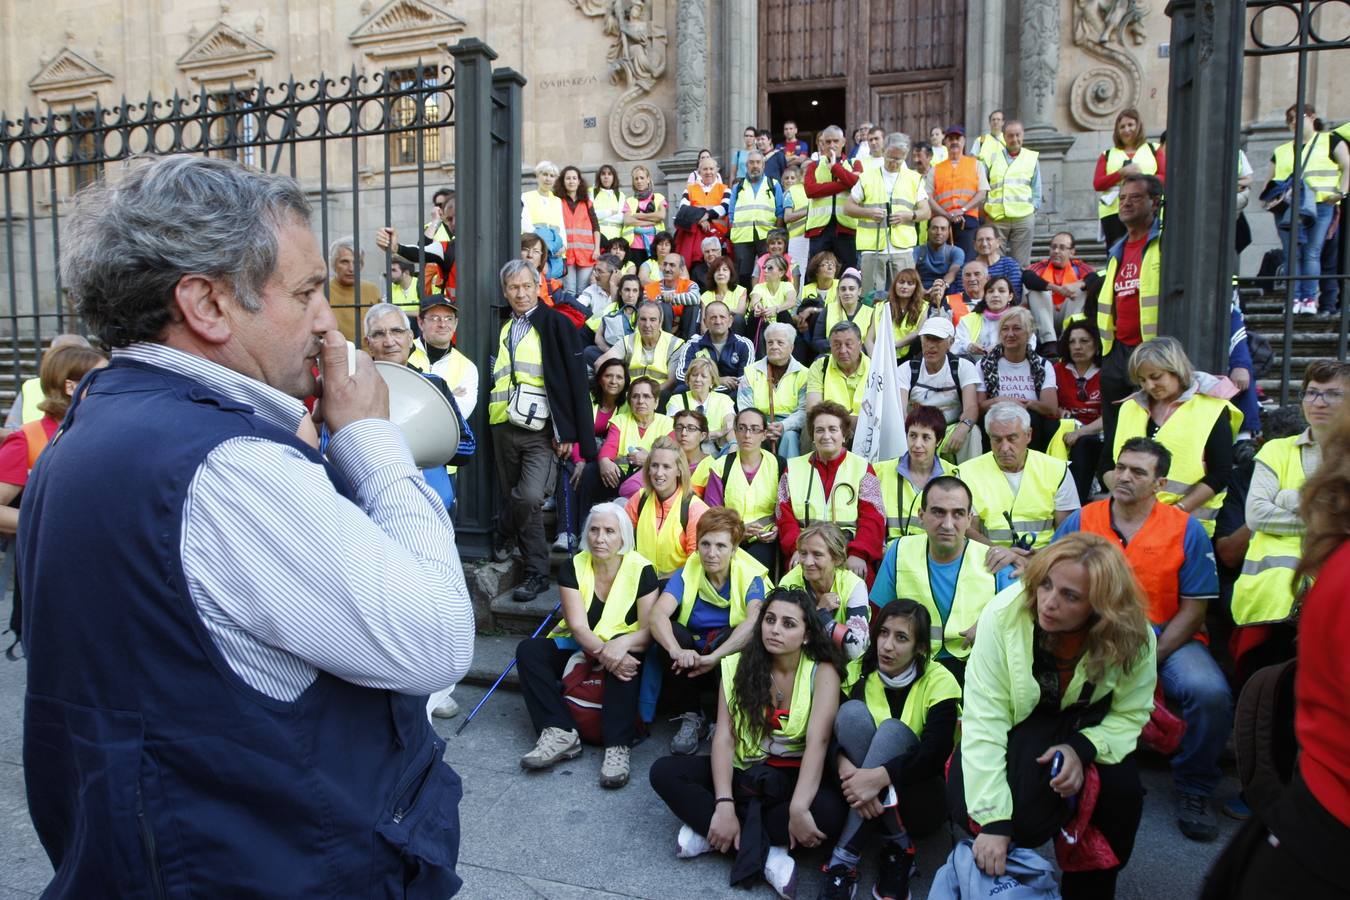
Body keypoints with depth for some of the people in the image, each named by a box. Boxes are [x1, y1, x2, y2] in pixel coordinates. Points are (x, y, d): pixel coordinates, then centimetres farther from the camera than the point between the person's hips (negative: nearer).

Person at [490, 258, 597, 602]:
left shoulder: (555, 324, -1)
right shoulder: (502, 329, 14)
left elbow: (574, 379, -6)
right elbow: (495, 380, 19)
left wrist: (567, 431, -12)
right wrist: (495, 424, 10)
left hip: (542, 431, -5)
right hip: (504, 428, 5)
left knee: (529, 498, -21)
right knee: (520, 499, 10)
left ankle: (504, 533, 10)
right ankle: (536, 573, 23)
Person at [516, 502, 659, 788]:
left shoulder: (641, 570, -12)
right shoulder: (573, 568, -8)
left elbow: (649, 630, -16)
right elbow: (578, 627, -17)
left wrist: (622, 643, -39)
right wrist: (603, 652, -37)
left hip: (625, 648, -3)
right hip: (579, 647, 3)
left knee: (625, 659, -36)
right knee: (528, 649, -20)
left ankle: (618, 746, -37)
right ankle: (561, 732, -30)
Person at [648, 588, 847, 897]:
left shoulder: (822, 672, -11)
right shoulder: (738, 665, -5)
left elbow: (817, 742, -23)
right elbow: (724, 736, -11)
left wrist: (798, 809, -35)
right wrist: (724, 805, -24)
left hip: (791, 778, -2)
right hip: (742, 771, 2)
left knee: (829, 811, -34)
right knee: (664, 772, -17)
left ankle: (711, 831, -18)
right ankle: (766, 850, -21)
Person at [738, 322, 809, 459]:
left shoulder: (802, 374, 7)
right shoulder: (751, 372, 12)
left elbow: (804, 411, -3)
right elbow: (744, 409, 3)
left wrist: (784, 426, -22)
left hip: (789, 428, 0)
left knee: (789, 436, -33)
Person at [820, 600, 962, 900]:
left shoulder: (939, 682, -11)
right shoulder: (859, 673, -2)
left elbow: (935, 754, -24)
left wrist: (879, 776, -39)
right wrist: (844, 765, -35)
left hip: (918, 798, -3)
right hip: (863, 796, 3)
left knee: (892, 729, -31)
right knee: (852, 712, -24)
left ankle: (843, 860, -31)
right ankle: (898, 849, -21)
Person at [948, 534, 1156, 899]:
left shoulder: (1134, 637, -22)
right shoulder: (1003, 615, -31)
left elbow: (1130, 713, -8)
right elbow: (985, 720, -31)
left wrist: (1082, 749, -29)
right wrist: (994, 821, -34)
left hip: (1088, 722, 3)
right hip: (1018, 722, -2)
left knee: (1123, 789, -24)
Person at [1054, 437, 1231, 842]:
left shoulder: (1186, 530, -2)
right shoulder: (1081, 521, 2)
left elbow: (1194, 609, -3)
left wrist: (1150, 657, -14)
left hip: (1166, 640, 0)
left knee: (1210, 692, -28)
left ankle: (1193, 789, 2)